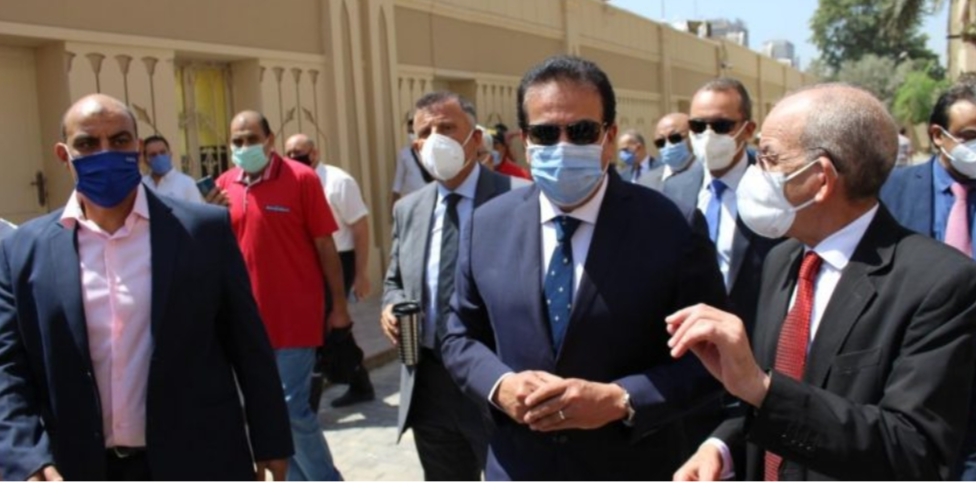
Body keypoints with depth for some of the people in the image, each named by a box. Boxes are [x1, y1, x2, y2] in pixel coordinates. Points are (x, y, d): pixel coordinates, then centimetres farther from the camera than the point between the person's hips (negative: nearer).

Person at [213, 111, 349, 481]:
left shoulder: (301, 178, -8)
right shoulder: (225, 186, 5)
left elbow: (325, 246, -6)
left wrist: (339, 306, -6)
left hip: (295, 316, -5)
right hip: (250, 316, 5)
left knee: (293, 408, -6)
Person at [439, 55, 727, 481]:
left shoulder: (671, 227, -12)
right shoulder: (487, 225, -2)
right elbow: (460, 336, 6)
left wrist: (620, 400, -22)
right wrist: (500, 386, -14)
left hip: (632, 475, -2)